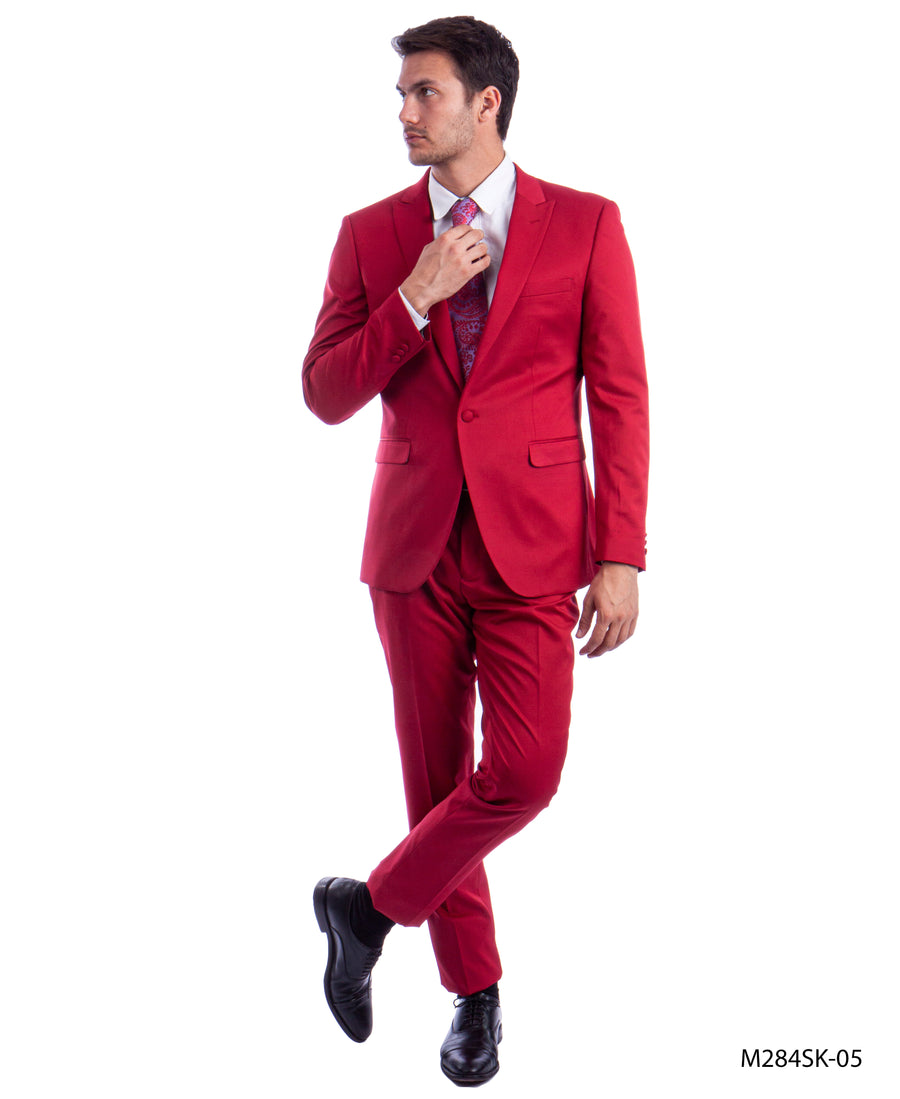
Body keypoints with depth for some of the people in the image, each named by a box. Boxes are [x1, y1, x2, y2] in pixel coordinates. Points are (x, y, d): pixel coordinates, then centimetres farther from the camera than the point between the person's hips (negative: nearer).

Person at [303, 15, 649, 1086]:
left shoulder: (584, 226, -1)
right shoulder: (371, 235, 4)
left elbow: (619, 398, -2)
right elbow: (326, 395, 0)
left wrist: (620, 557, -8)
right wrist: (417, 298, -14)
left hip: (532, 546, -2)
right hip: (415, 545, 2)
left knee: (521, 775, -12)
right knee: (436, 776, 8)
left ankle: (372, 905, 12)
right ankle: (474, 990, 25)